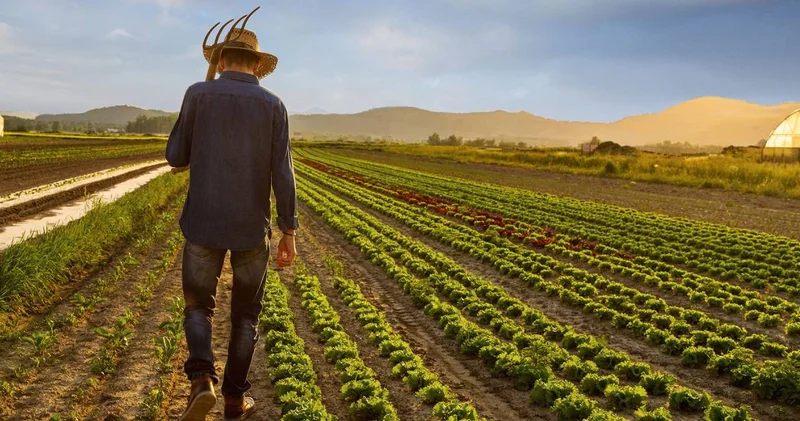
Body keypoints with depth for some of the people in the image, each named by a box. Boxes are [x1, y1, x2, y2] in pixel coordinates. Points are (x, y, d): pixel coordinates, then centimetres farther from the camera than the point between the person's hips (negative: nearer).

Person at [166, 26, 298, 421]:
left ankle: (202, 381, -7)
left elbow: (176, 158, 2)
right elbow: (282, 175, -7)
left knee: (198, 305, 17)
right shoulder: (273, 105, -2)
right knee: (245, 313, 17)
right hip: (251, 227, 1)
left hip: (204, 223, 0)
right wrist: (289, 233, 0)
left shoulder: (198, 94, -3)